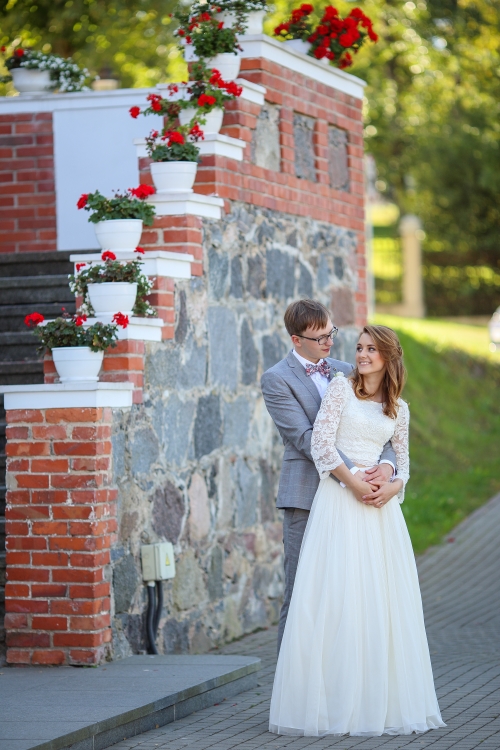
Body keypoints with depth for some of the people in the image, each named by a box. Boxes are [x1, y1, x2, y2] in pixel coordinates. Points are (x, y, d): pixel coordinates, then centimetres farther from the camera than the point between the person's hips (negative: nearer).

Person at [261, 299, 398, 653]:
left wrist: (386, 463, -12)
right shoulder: (277, 380, -1)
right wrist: (351, 474, -22)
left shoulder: (346, 372, 16)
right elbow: (306, 438, -12)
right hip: (306, 497, -5)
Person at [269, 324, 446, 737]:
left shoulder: (398, 409, 14)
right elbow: (321, 443, -6)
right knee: (336, 597, -7)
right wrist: (354, 484, -13)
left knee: (383, 596, 3)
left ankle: (382, 699, 11)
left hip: (382, 505, 4)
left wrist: (393, 487, -3)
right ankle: (332, 700, -4)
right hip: (339, 499, -4)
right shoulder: (342, 387, 2)